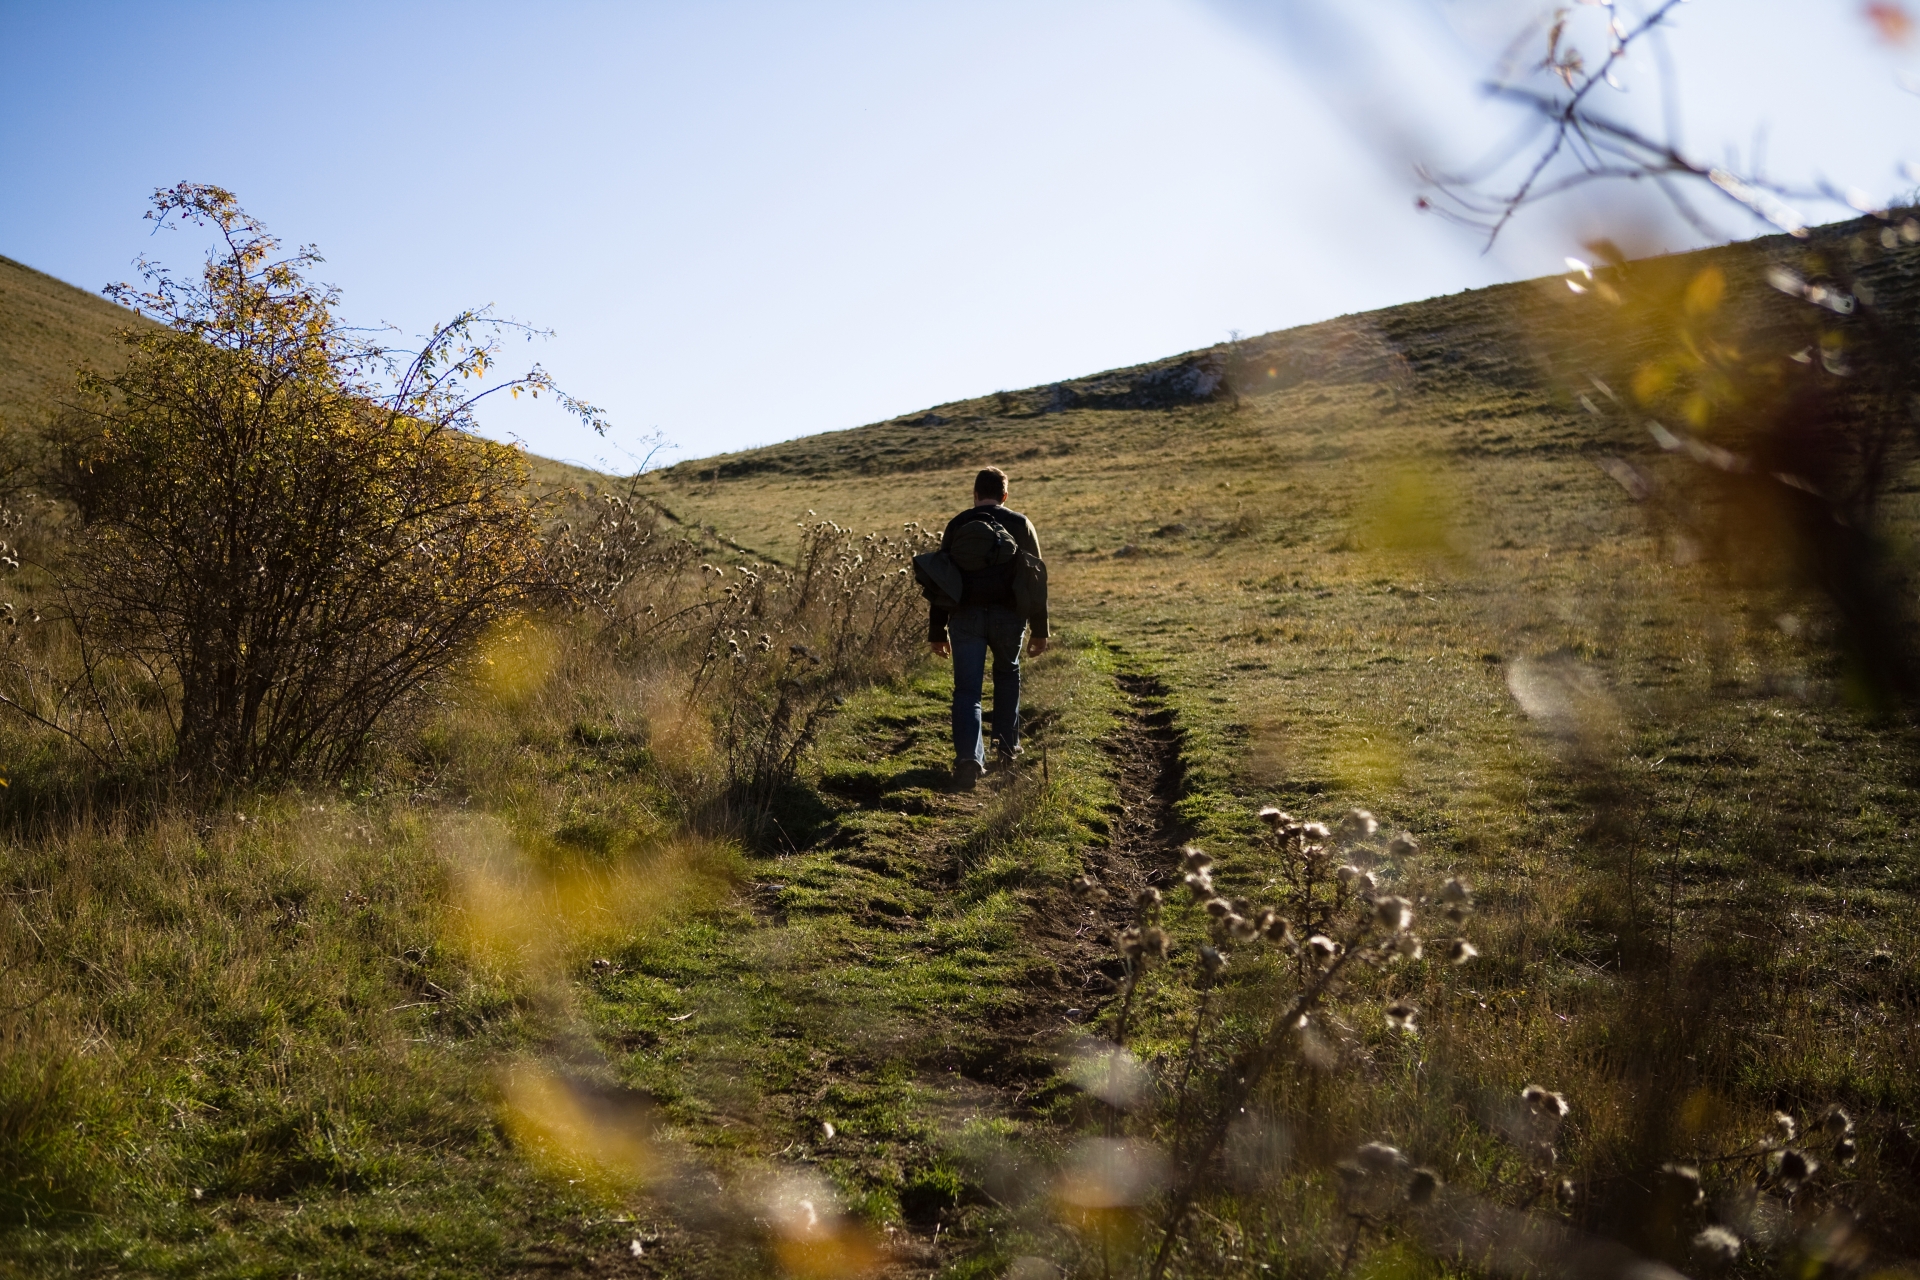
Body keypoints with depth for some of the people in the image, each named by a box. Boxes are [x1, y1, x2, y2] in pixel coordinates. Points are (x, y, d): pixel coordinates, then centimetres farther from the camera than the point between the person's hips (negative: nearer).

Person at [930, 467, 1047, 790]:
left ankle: (968, 758, -18)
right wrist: (1040, 630, 7)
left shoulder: (957, 525, 7)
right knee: (1007, 675, 26)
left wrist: (937, 630, 10)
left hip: (965, 616, 0)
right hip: (1008, 615, 1)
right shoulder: (1020, 524, 6)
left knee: (967, 689, 0)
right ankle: (1007, 746, 27)